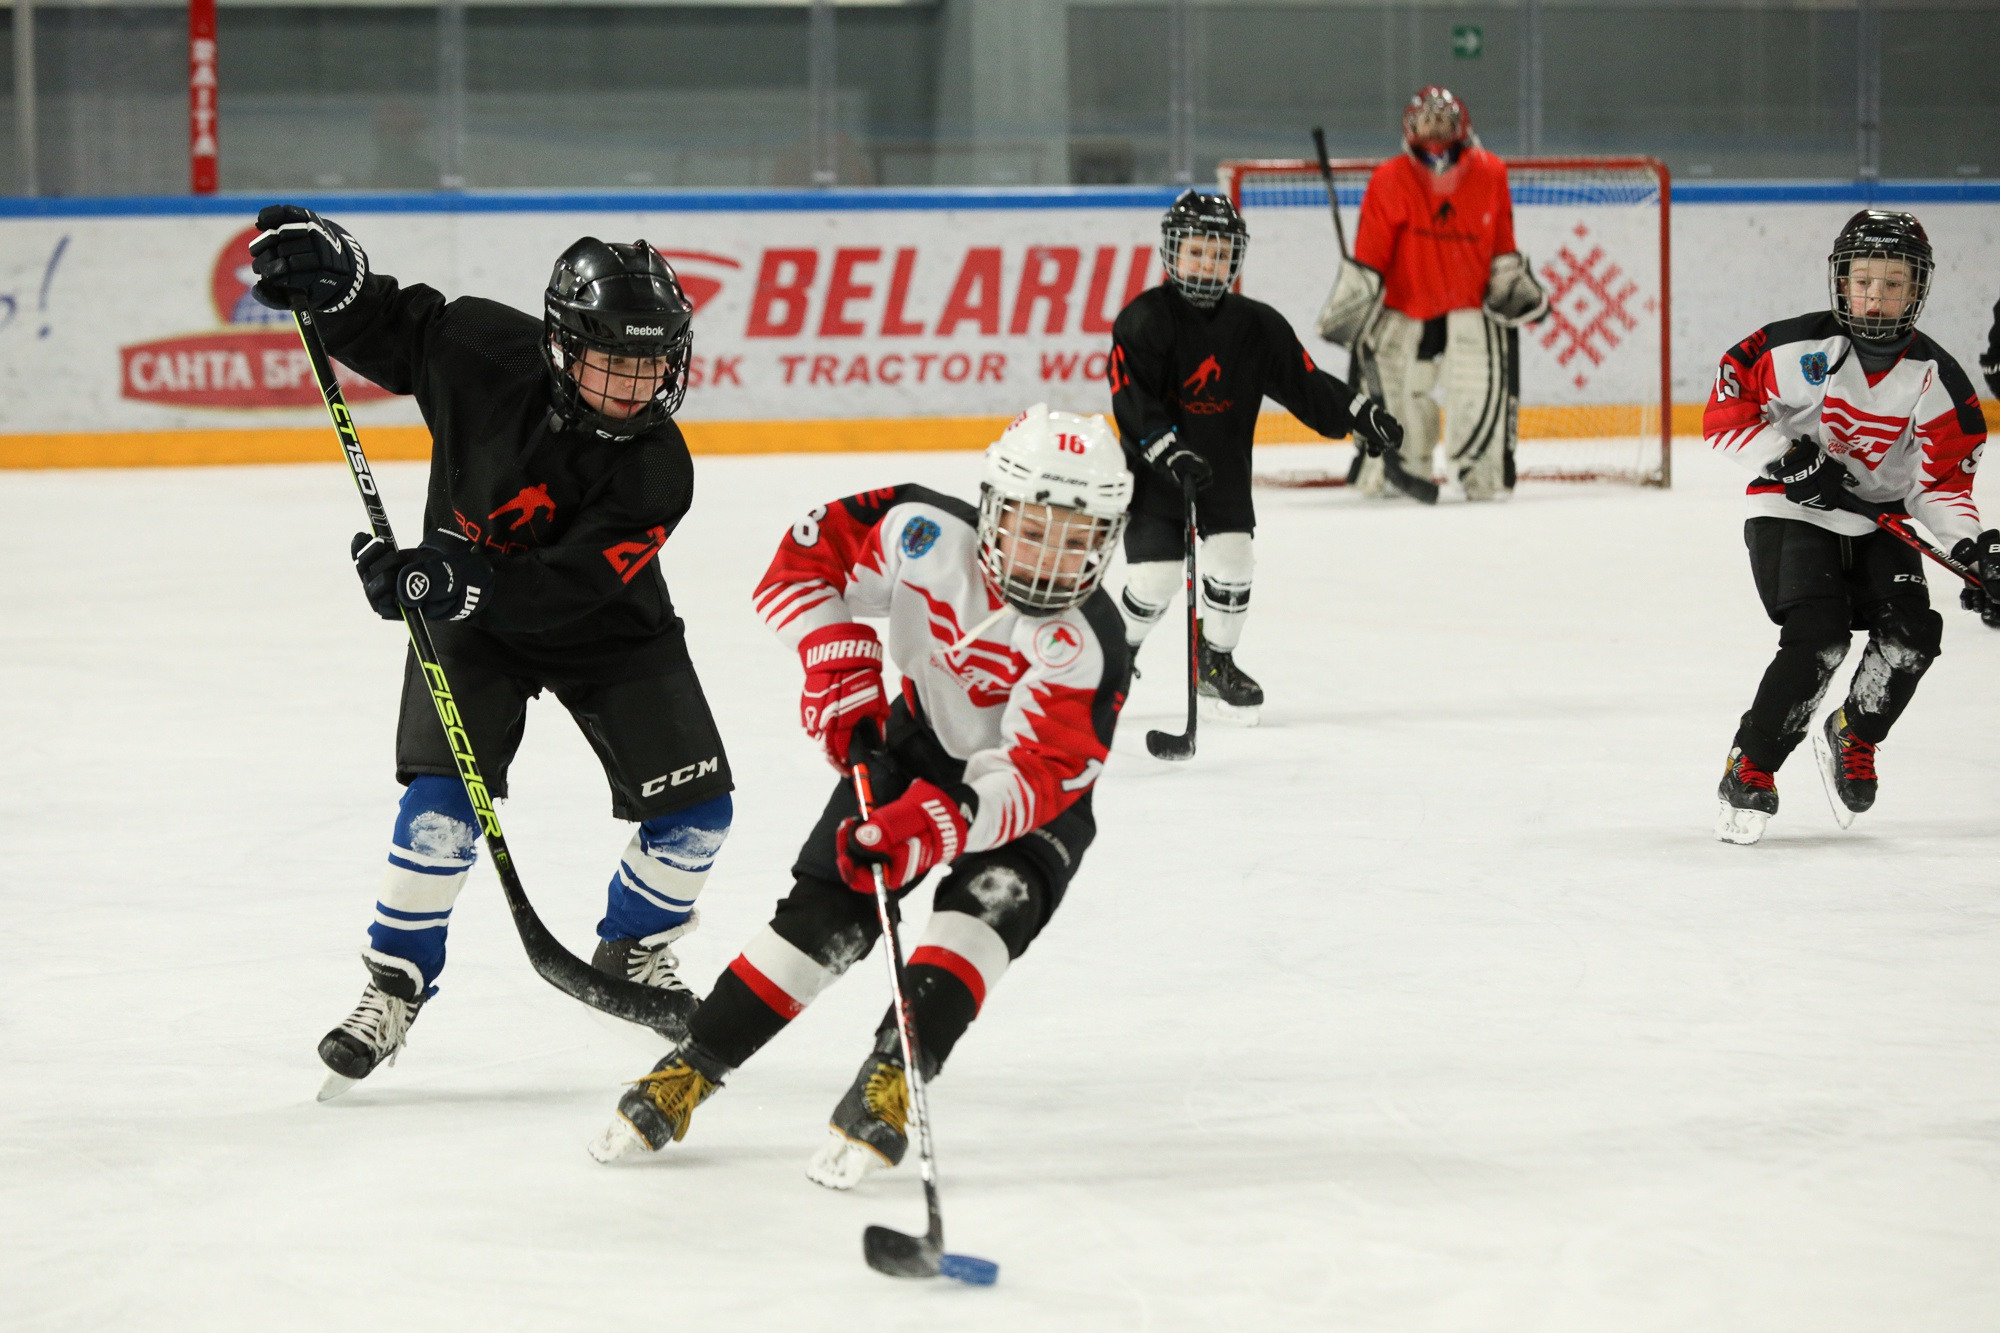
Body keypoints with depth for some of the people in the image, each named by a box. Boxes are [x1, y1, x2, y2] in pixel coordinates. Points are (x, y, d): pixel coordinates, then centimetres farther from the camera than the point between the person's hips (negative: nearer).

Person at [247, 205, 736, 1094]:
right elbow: (388, 328, -8)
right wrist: (327, 275, -28)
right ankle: (394, 988, -4)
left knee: (694, 810, -4)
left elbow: (561, 589, -34)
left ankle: (632, 953, 24)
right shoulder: (486, 352, -25)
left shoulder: (656, 472, -29)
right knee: (444, 800, -19)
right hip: (468, 611, -1)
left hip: (604, 628, 1)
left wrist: (450, 581, -46)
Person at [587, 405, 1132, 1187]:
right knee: (824, 912, -3)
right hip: (920, 741, 3)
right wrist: (838, 665, -25)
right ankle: (687, 1074, 6)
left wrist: (937, 823, -54)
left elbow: (1031, 777, -40)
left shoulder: (1089, 649, -34)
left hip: (1038, 798, -3)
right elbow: (806, 560, -13)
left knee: (988, 907, -29)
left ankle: (890, 1083, -33)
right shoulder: (927, 535, -26)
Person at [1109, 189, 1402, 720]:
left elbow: (1304, 382, 1)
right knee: (1154, 579, -7)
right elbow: (1132, 403, -20)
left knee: (1233, 557, -8)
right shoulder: (1143, 321, -14)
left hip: (1225, 467, 4)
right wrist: (1171, 453, -31)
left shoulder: (1257, 325, 0)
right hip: (1154, 470, -4)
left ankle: (1216, 662, 13)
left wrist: (1359, 414, -10)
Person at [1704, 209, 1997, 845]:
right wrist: (1789, 462, -19)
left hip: (1879, 523, 4)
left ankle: (1852, 739, 12)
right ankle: (1750, 769, -11)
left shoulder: (1938, 381, -5)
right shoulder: (1796, 348, -13)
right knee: (1818, 636, -24)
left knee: (1911, 633, -17)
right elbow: (1725, 412, -8)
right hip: (1791, 512, -4)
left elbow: (1941, 482, -1)